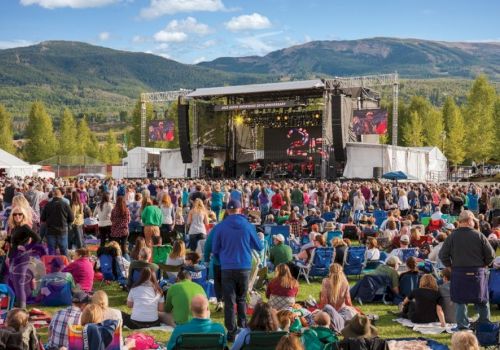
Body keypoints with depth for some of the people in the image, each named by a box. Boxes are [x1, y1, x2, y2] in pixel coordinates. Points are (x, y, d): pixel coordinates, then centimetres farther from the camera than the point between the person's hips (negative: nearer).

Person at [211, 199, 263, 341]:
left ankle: (231, 332, 3)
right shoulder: (248, 225, -3)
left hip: (227, 267, -1)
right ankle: (243, 328, 14)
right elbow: (259, 246, 7)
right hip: (244, 267, 1)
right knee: (241, 299, 17)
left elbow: (214, 250, 4)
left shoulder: (220, 227, -4)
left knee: (229, 301, 5)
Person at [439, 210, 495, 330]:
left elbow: (443, 255, -5)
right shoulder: (479, 236, -7)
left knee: (461, 301, 8)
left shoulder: (452, 236, -6)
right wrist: (483, 265, 11)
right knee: (482, 301, 15)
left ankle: (462, 326, 8)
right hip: (478, 273, 0)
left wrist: (451, 266, 9)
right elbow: (491, 255, -5)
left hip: (458, 272, 0)